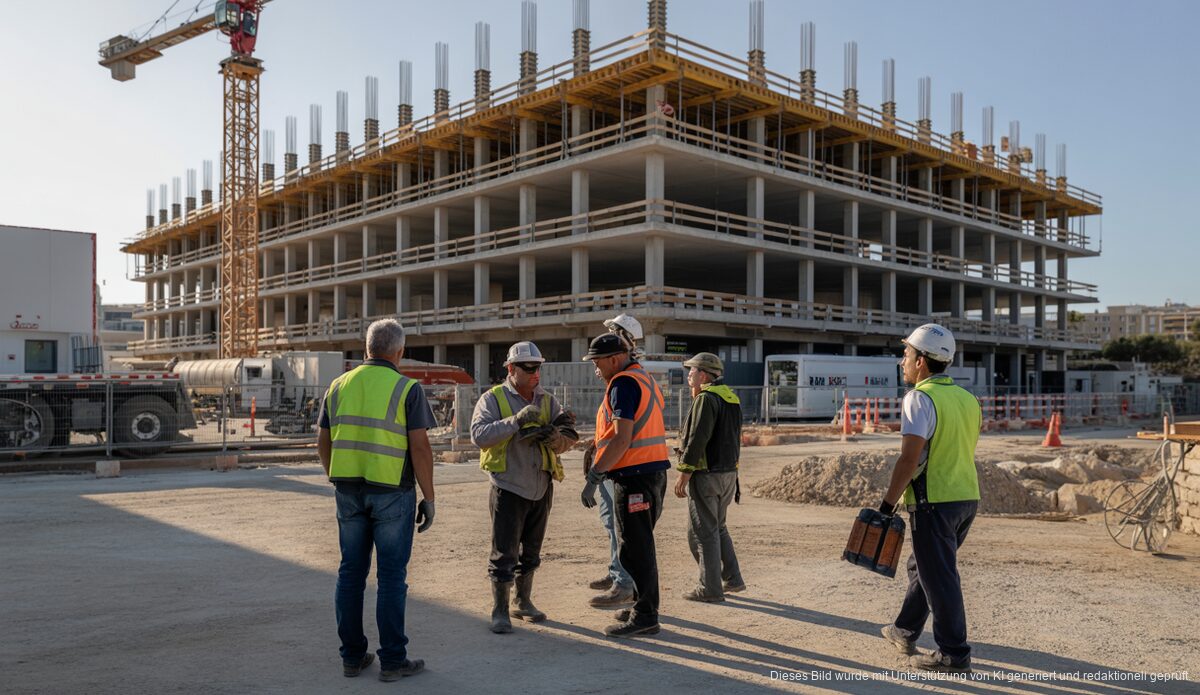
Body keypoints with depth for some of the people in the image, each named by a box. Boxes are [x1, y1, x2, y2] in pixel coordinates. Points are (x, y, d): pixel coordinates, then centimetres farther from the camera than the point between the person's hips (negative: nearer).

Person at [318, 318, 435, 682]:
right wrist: (429, 498, -6)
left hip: (348, 491, 5)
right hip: (392, 492, -4)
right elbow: (420, 447, -13)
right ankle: (392, 660, 9)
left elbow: (323, 443, 10)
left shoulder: (339, 386, 6)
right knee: (392, 576, 3)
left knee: (351, 573, 13)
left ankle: (352, 656, 20)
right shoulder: (407, 389, -9)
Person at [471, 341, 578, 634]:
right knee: (504, 553, -2)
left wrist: (554, 436, -22)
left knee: (530, 552, 17)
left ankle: (523, 601, 32)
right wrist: (516, 421, -27)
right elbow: (479, 435, -20)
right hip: (509, 487, -5)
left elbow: (569, 439, 0)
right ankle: (500, 610, 10)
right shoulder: (493, 399, -5)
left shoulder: (547, 401, 8)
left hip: (541, 488, 5)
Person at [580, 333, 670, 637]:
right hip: (654, 470, 10)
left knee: (634, 549, -4)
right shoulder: (645, 379, 18)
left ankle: (645, 616, 1)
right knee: (641, 545, 18)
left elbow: (623, 437, -20)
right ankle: (645, 606, 27)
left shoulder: (624, 383, -13)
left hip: (635, 475, -10)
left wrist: (596, 472, -17)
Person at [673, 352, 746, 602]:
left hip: (706, 475, -9)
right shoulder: (731, 397, 13)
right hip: (729, 473, 9)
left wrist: (683, 475, -17)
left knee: (702, 532, 0)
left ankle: (710, 589, 4)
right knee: (718, 528, 20)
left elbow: (697, 439, -20)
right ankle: (732, 579, 21)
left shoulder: (706, 399, -14)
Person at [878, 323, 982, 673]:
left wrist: (888, 502, -15)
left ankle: (954, 654, 8)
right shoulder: (968, 398, 12)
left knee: (939, 577, 1)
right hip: (967, 498, 9)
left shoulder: (919, 398, -14)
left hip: (934, 501, -9)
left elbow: (910, 458, -21)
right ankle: (905, 632, 33)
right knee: (922, 566, 21)